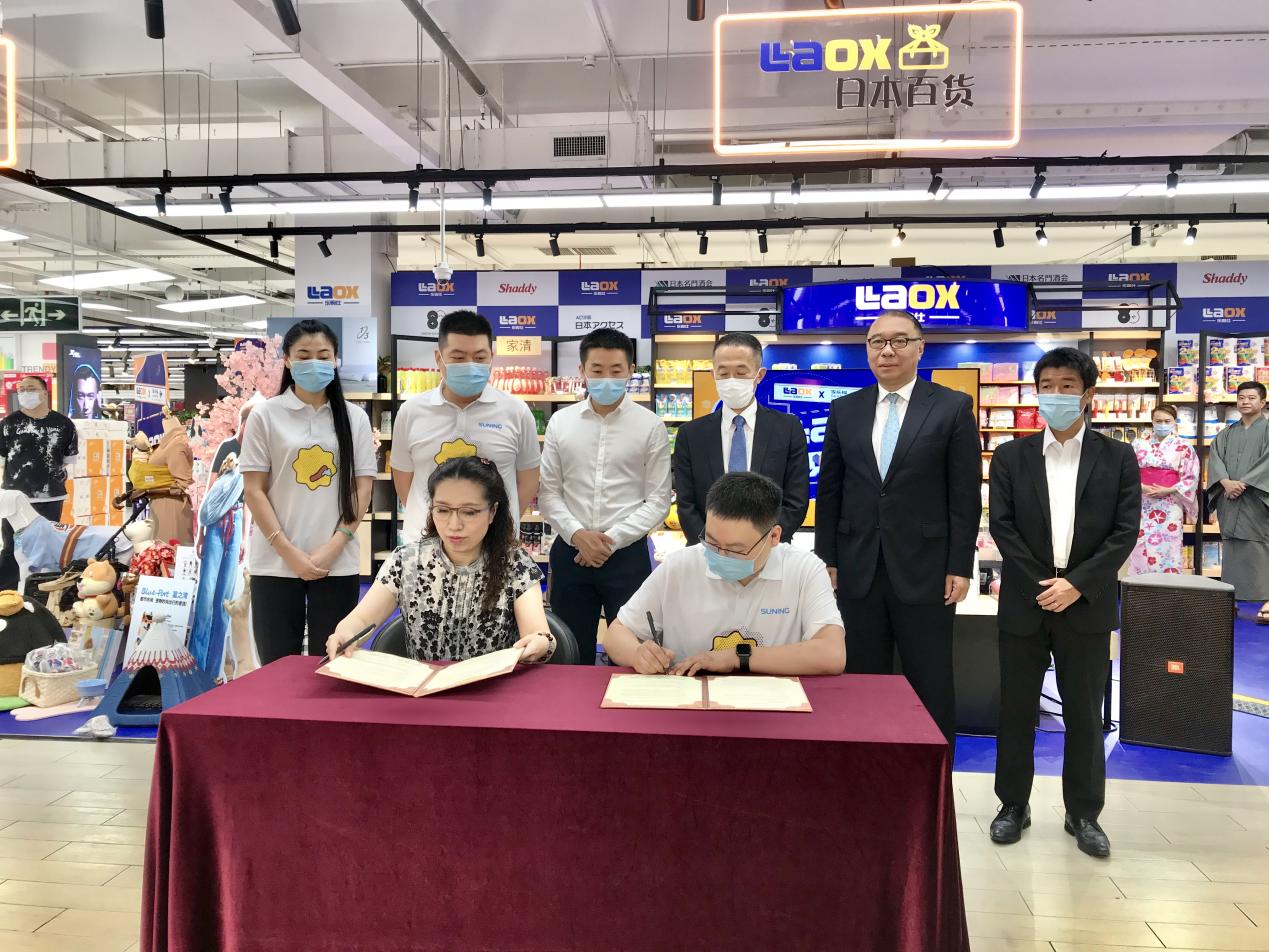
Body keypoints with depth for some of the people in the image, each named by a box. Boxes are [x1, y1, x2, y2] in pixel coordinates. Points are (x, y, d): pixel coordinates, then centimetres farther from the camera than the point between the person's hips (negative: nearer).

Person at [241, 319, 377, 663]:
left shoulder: (354, 417, 7)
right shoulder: (265, 415, 2)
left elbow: (362, 487, 3)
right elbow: (253, 490, -2)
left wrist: (334, 547, -9)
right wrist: (288, 551, -10)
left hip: (338, 563, 1)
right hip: (276, 562, -1)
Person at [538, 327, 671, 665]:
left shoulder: (650, 426, -2)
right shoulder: (560, 422, 4)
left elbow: (658, 501, -3)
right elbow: (548, 493, 5)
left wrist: (613, 540, -11)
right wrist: (577, 534, -10)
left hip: (628, 554, -2)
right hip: (570, 551, 2)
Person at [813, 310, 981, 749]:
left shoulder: (953, 407, -1)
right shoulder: (844, 410, 8)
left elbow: (965, 495, -3)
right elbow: (828, 493, 9)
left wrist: (960, 567, -7)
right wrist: (827, 560, 5)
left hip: (924, 570, -3)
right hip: (858, 569, 3)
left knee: (931, 688, 7)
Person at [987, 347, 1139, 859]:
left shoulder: (1118, 458, 2)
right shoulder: (1011, 456, 4)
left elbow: (1125, 532, -4)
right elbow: (1002, 527, -2)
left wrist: (1076, 583, -14)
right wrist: (1043, 584, -10)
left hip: (1087, 606, 0)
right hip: (1024, 603, 1)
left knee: (1084, 713, 8)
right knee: (1016, 711, 7)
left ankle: (1084, 813, 22)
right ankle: (1013, 805, 21)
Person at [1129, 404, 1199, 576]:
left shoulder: (1184, 448, 4)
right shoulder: (1139, 445, 9)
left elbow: (1191, 478, 0)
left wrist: (1168, 490, -12)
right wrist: (1141, 487, -11)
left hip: (1170, 506, -2)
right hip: (1143, 505, 2)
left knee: (1167, 552, -3)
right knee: (1141, 550, 0)